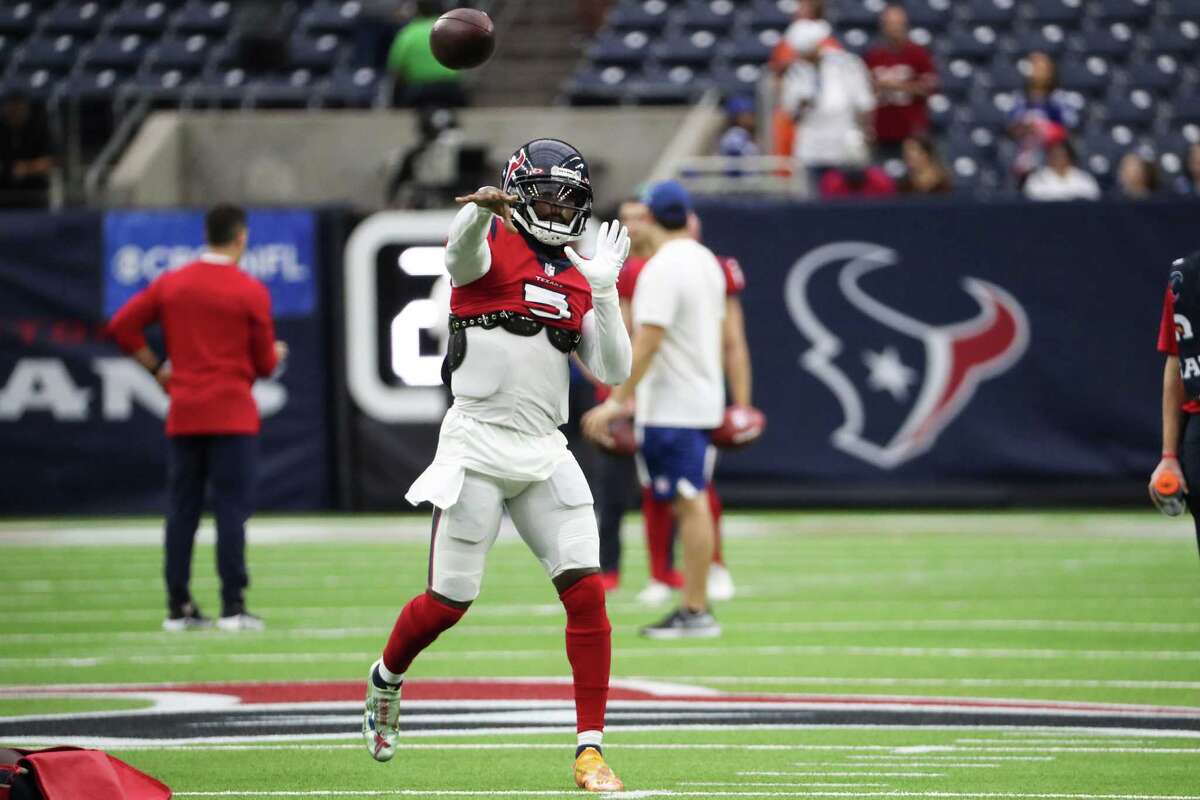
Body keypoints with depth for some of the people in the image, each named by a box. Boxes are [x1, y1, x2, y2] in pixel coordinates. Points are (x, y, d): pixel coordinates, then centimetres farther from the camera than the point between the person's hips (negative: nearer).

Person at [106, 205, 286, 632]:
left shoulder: (170, 284, 5)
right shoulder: (251, 291, -6)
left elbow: (122, 325, 3)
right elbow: (264, 364, -2)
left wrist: (156, 367, 12)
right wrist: (276, 354, 21)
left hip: (183, 416, 4)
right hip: (232, 416, -4)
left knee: (181, 510, 8)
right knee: (231, 510, -3)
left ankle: (178, 607, 8)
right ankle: (232, 608, -7)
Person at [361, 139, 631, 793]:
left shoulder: (576, 281, 14)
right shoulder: (491, 249, -2)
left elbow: (613, 371, 8)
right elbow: (462, 248, -29)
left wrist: (603, 288, -2)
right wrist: (484, 208, -53)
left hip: (545, 455, 5)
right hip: (478, 447, -5)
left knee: (587, 595, -7)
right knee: (448, 603, 0)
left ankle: (590, 750, -3)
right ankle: (386, 678, 32)